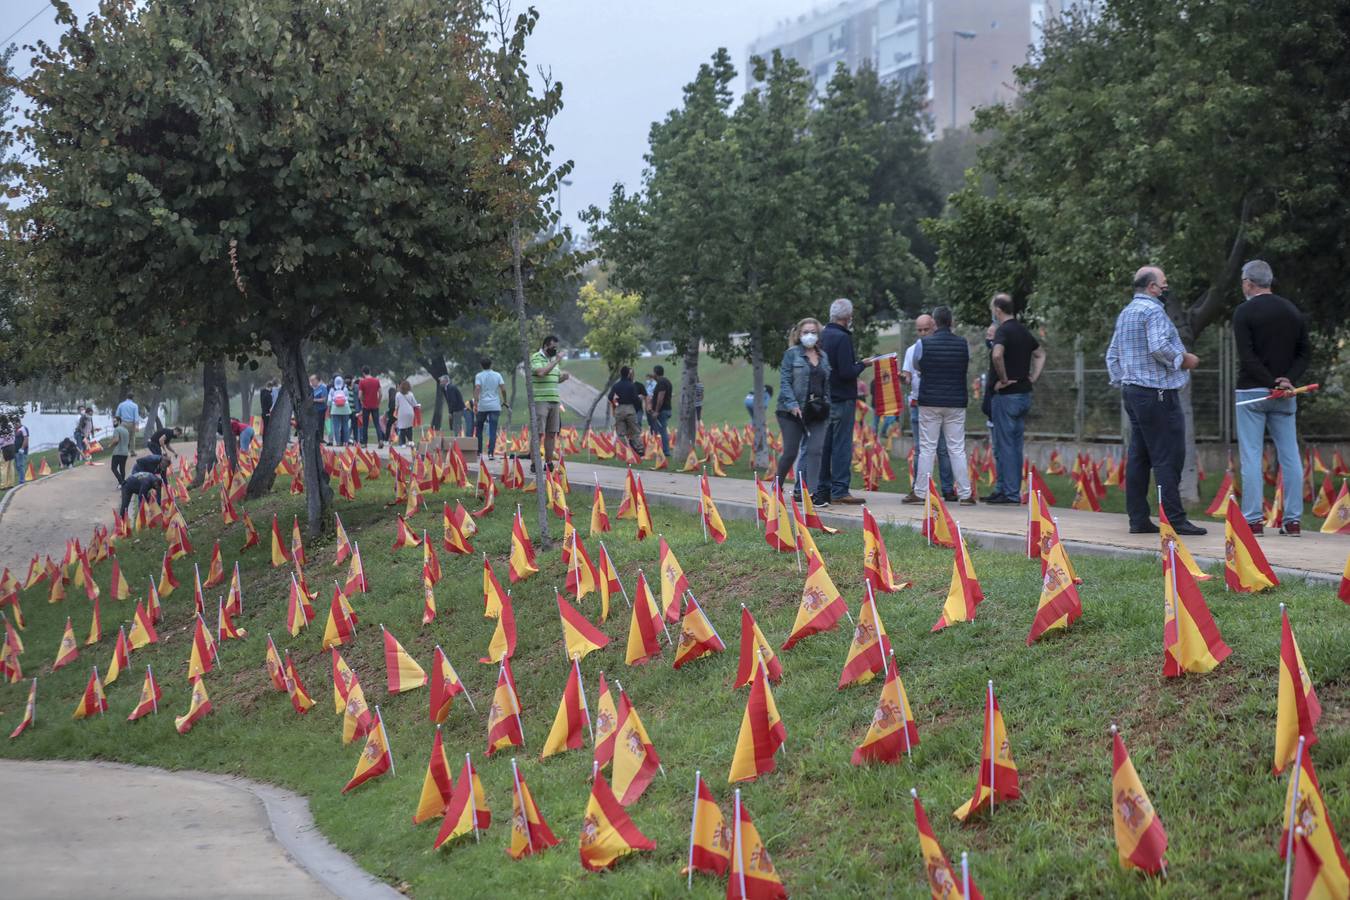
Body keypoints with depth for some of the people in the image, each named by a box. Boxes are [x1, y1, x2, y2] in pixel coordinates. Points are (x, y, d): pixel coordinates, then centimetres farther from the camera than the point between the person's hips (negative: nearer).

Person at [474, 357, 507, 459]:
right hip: (495, 406, 1)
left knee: (478, 429, 13)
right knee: (492, 431, -2)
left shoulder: (479, 376, 0)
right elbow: (503, 389, -2)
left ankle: (479, 452, 15)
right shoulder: (497, 375, 6)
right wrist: (505, 401, 10)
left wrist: (475, 403, -18)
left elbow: (477, 389, -13)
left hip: (482, 406, -1)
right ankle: (491, 453, -11)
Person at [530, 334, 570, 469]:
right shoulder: (536, 358, -5)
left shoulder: (554, 358, 18)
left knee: (552, 434, 6)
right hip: (540, 401, -7)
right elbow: (541, 372, -22)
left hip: (555, 401, 7)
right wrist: (556, 361, -16)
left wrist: (563, 377, 6)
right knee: (538, 433, -7)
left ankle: (549, 462, 11)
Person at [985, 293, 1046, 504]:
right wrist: (1033, 377, 17)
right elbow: (1040, 354, 28)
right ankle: (1002, 488, 18)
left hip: (1006, 395, -9)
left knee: (1005, 445, -4)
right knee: (1015, 444, 12)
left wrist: (1003, 379, -20)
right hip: (1024, 394, 9)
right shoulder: (1024, 331, 14)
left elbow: (997, 354, -32)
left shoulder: (1003, 331, -13)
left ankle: (1010, 493, -5)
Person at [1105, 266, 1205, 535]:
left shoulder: (1125, 313, 18)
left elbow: (1112, 355, 21)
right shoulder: (1153, 311, -11)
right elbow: (1159, 347, -23)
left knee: (1139, 457, 10)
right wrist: (1184, 359, -9)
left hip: (1131, 391, 10)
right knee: (1167, 457, -8)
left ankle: (1138, 518, 11)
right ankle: (1174, 519, -9)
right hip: (1156, 393, -10)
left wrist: (1121, 382, 22)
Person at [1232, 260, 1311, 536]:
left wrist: (1272, 384, -13)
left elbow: (1247, 357, -15)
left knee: (1251, 455, -2)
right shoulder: (1292, 311, 11)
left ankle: (1253, 519, -4)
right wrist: (1288, 379, -4)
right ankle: (1293, 520, 6)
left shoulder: (1244, 312, -7)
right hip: (1285, 396, 5)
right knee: (1290, 454, 6)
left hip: (1251, 391, -5)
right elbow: (1305, 353, 7)